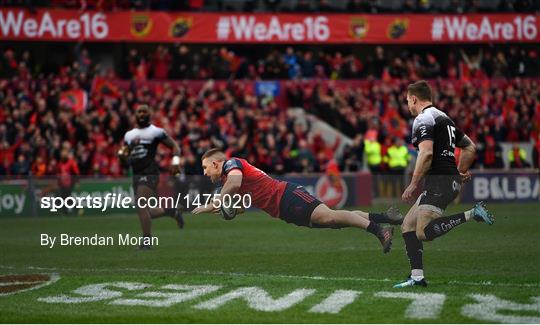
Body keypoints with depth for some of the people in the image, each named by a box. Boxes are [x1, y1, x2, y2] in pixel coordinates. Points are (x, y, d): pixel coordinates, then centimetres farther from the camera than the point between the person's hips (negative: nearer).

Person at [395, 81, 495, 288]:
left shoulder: (423, 120, -8)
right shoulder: (443, 117, 21)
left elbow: (426, 153, -22)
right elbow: (470, 148, 26)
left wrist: (413, 185, -18)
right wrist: (460, 172, 33)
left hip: (439, 182, -10)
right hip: (452, 181, 10)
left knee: (424, 232, -16)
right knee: (408, 226, 10)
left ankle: (472, 214, -16)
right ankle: (417, 276, 4)